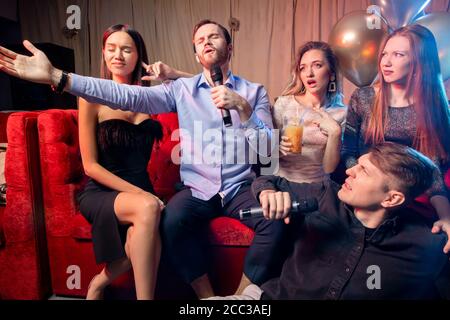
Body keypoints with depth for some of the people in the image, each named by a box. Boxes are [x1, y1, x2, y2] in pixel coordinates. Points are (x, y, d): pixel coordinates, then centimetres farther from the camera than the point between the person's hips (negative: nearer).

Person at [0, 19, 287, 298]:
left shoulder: (255, 92, 6)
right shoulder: (182, 89, 6)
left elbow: (267, 148, -5)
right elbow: (129, 95, -9)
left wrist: (242, 107, -20)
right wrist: (57, 77, -19)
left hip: (240, 188, 1)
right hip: (197, 189, 0)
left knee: (276, 220, -26)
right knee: (173, 220, -30)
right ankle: (207, 296, -6)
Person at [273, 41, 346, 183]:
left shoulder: (340, 113, -2)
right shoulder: (284, 103, -6)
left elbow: (329, 168, -4)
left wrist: (335, 133, -15)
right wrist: (279, 149, -19)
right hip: (283, 181, -1)